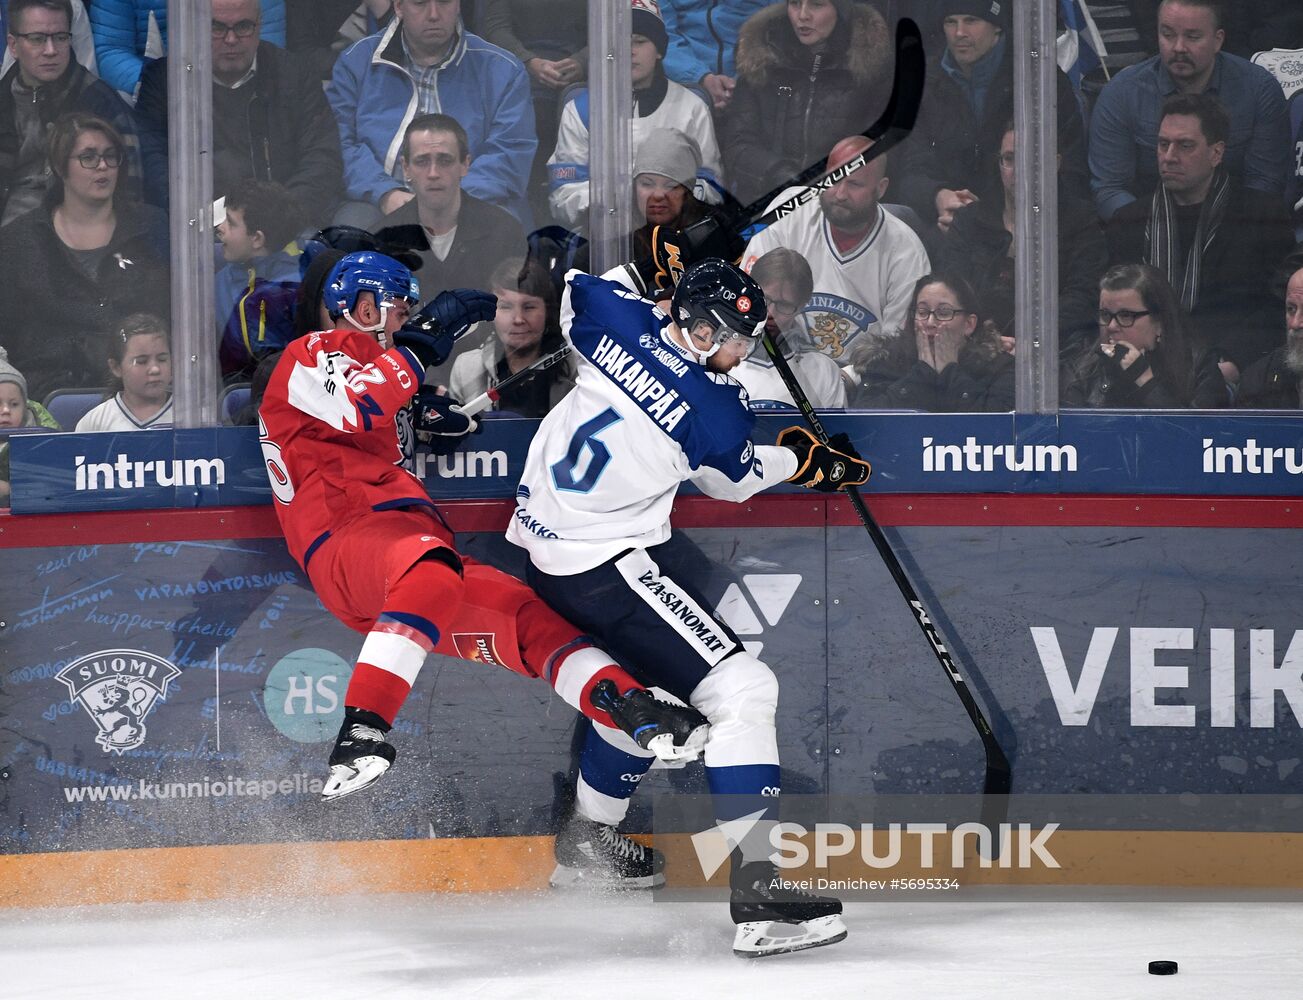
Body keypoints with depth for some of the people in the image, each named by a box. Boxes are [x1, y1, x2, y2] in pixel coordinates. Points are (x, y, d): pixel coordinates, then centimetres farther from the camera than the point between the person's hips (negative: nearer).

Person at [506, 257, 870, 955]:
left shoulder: (618, 319, -5)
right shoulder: (715, 409, -18)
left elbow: (575, 292, 20)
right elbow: (735, 480, 4)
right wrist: (804, 462, 21)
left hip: (544, 543, 9)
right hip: (606, 568, -9)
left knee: (643, 681, 30)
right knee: (740, 688, -12)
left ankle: (587, 841, 44)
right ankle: (756, 887, -21)